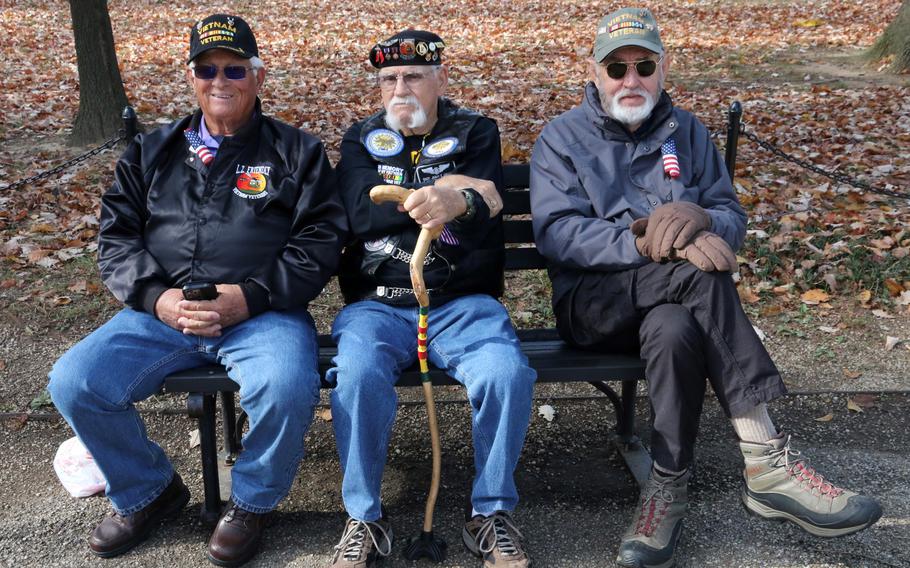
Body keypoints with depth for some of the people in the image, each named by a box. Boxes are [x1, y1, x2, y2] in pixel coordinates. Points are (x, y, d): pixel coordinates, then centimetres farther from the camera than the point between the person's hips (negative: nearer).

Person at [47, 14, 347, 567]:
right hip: (161, 313, 4)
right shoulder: (152, 152, 19)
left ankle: (250, 502, -1)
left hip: (265, 313, -3)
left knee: (286, 390, -33)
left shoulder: (297, 151, 10)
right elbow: (116, 235, 12)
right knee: (74, 383, -16)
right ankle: (148, 493, 11)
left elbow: (322, 239, -1)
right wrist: (156, 297, -7)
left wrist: (251, 296, -14)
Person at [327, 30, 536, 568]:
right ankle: (365, 518, -7)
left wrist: (458, 204, -33)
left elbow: (487, 214, -9)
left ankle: (493, 512, -4)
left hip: (463, 302, 0)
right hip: (378, 303, 1)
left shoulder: (475, 133, 9)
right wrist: (434, 192, -12)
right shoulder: (362, 139, 13)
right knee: (358, 376, -30)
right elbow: (361, 214, -6)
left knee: (507, 374, -28)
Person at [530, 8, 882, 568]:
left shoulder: (687, 131, 15)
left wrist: (697, 218, -19)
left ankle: (667, 490, -28)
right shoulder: (562, 137, 4)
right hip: (595, 301, -3)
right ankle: (767, 458, -35)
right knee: (699, 271, -34)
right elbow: (556, 233, -12)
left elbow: (733, 218, 8)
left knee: (675, 330, -36)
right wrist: (651, 242, -27)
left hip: (674, 298, 3)